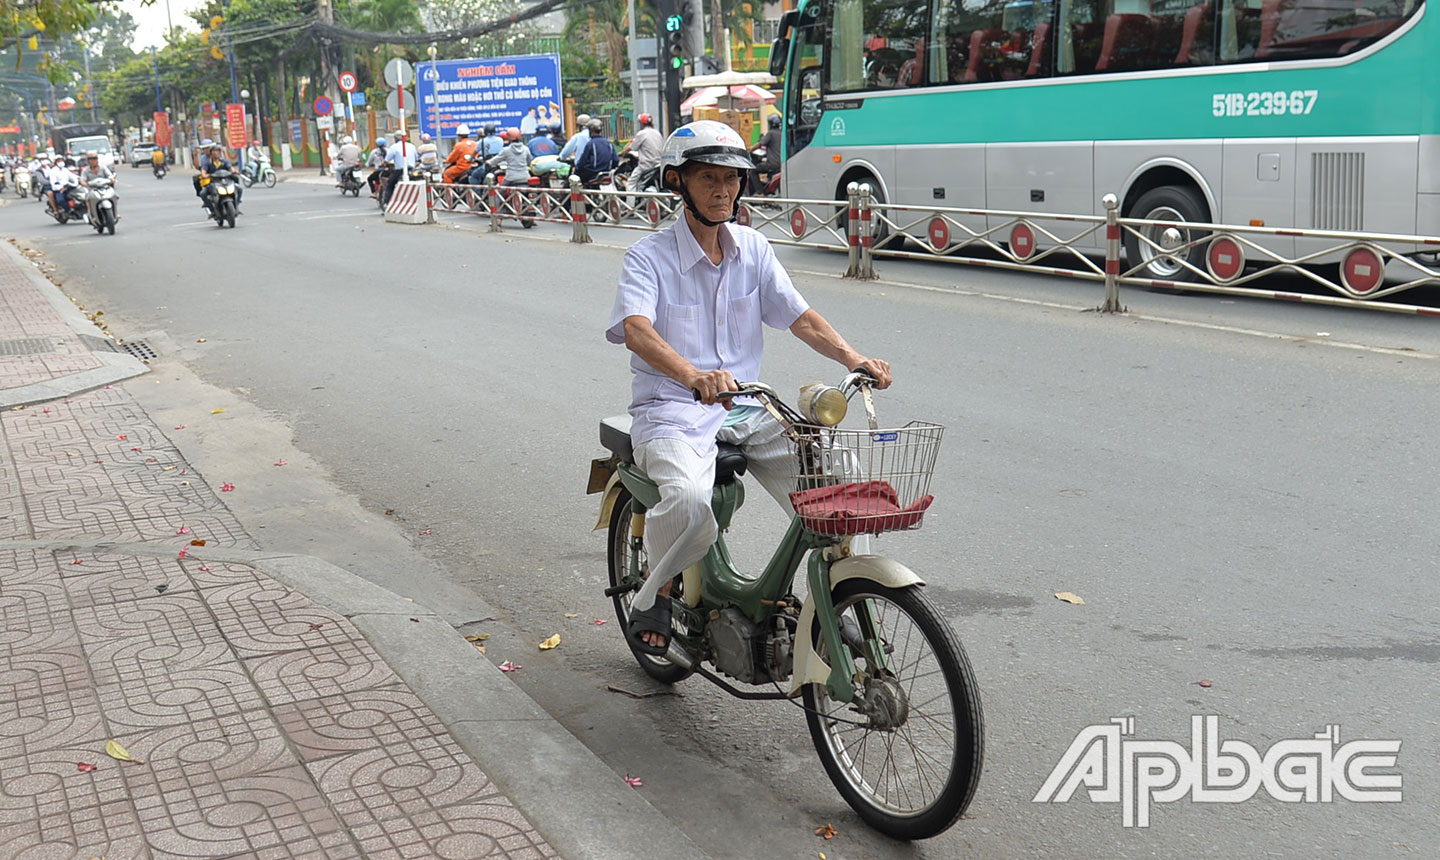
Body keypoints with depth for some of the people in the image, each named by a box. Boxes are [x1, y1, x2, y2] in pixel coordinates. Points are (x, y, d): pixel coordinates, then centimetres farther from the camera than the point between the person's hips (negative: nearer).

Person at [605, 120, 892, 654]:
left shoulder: (752, 248, 9)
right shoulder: (649, 257, -6)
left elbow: (801, 318, 3)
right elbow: (636, 329, -25)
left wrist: (856, 360, -17)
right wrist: (695, 376, -45)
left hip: (746, 409, 5)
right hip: (671, 411, -4)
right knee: (690, 501, -34)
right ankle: (652, 599, -4)